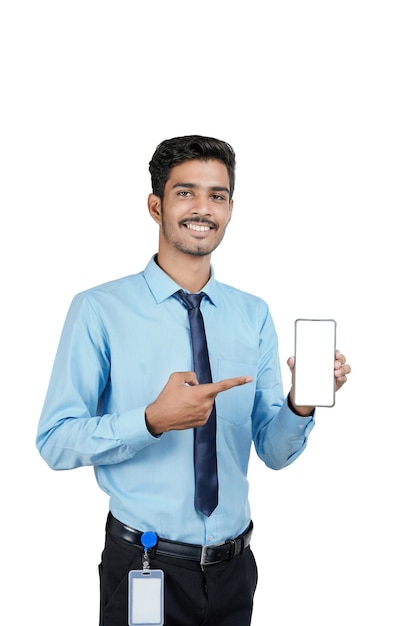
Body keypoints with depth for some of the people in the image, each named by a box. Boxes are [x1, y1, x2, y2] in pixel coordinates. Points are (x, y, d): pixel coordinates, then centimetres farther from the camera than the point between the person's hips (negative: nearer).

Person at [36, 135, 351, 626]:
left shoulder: (254, 315, 2)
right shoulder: (99, 310, -10)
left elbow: (274, 452, 2)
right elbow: (55, 442, -14)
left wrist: (301, 405, -19)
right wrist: (154, 421, -27)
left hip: (233, 566, 4)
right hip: (143, 565, -4)